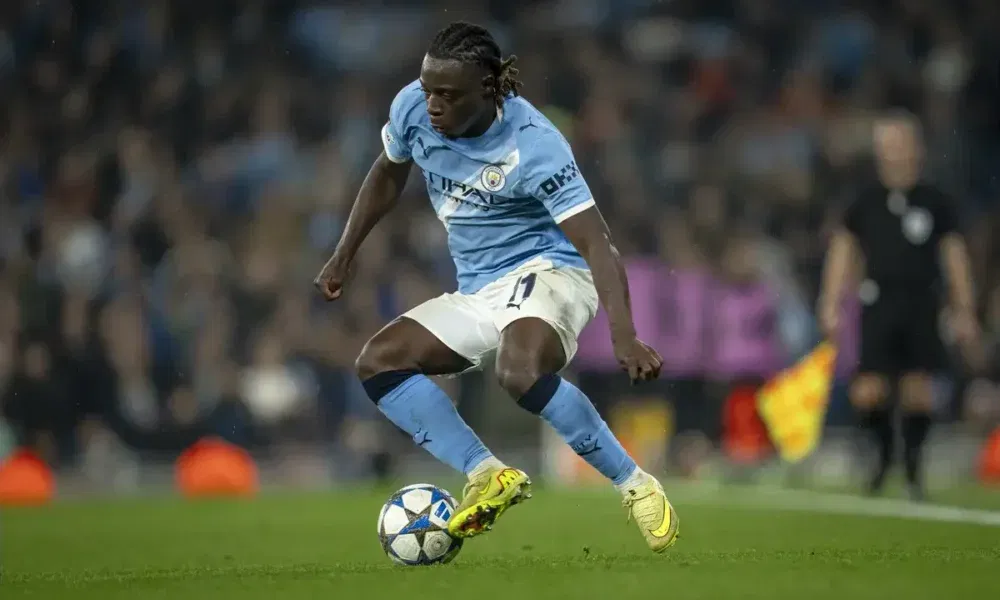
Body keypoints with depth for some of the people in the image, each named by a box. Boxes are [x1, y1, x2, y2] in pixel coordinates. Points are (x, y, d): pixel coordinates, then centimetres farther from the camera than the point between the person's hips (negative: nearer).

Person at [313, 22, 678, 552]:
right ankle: (488, 476, -16)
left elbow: (595, 244, -28)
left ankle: (635, 485, -23)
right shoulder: (412, 108, -7)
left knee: (521, 371, -38)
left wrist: (624, 338, -39)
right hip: (476, 292, 8)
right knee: (377, 363, -10)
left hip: (547, 273, -7)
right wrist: (343, 256, 16)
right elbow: (388, 174, 17)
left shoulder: (533, 145, -25)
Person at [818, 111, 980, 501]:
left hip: (922, 304, 0)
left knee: (918, 388, -6)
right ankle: (884, 450, 18)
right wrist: (830, 306, 7)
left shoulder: (934, 202, 6)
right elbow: (843, 250, 13)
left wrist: (964, 312, 5)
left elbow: (955, 256, 10)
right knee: (867, 393, -10)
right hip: (879, 303, 0)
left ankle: (913, 462, 14)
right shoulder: (866, 202, 8)